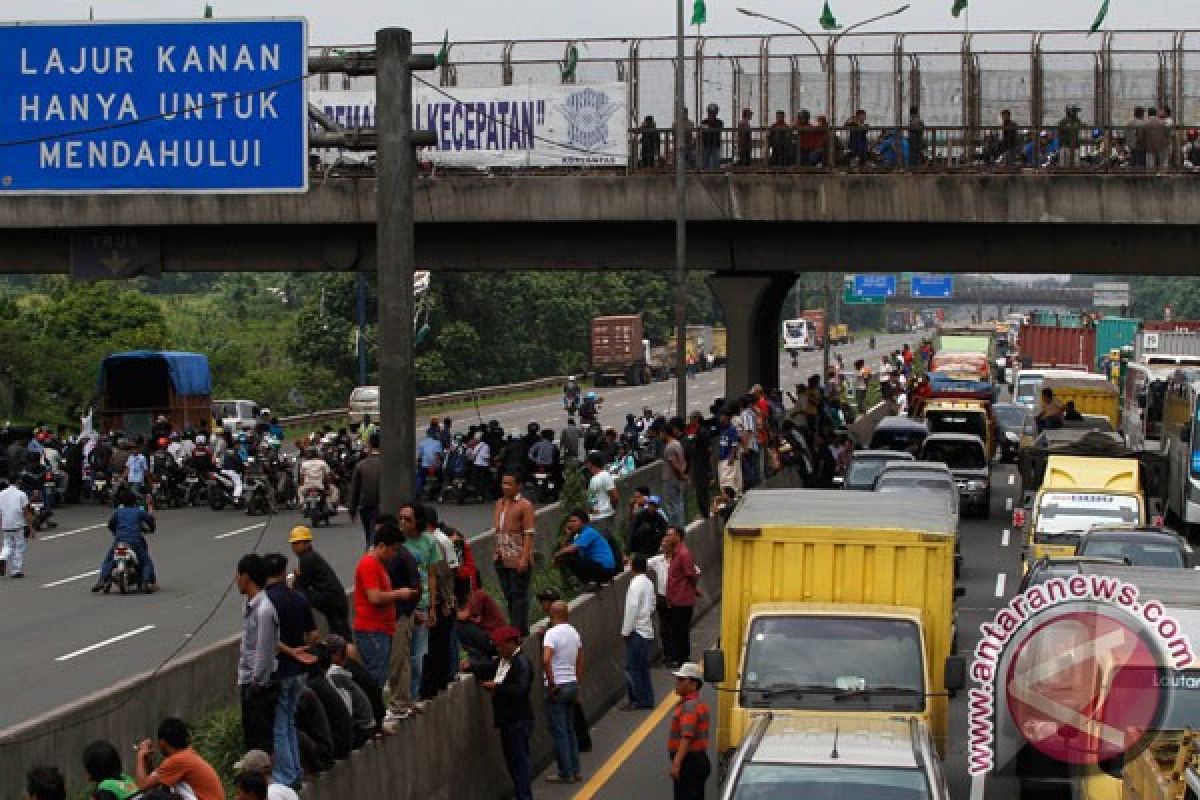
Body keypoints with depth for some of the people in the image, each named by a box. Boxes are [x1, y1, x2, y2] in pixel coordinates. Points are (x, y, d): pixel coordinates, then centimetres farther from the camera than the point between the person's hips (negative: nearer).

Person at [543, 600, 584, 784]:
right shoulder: (574, 633, 8)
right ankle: (575, 770, 17)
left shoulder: (552, 633, -15)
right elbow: (580, 661, 14)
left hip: (557, 687, -7)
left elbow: (546, 660, -29)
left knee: (559, 731, -2)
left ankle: (565, 773, 0)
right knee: (570, 729, 15)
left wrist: (551, 683, -19)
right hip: (572, 683, 7)